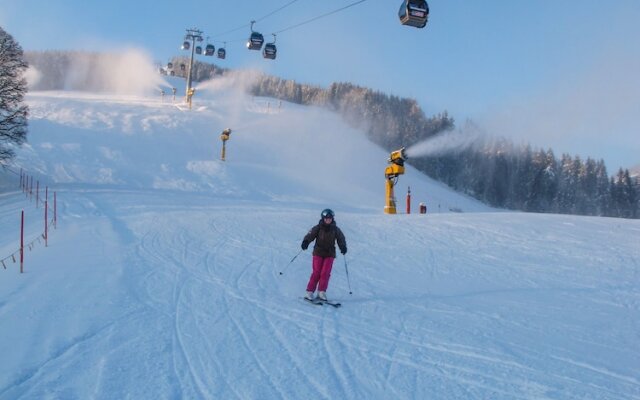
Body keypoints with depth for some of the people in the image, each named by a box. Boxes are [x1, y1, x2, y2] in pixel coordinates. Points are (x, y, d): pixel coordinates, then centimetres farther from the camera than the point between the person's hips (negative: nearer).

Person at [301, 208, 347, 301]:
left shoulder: (335, 229, 4)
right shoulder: (318, 228, -3)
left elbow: (341, 239, 5)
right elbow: (310, 235, -11)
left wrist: (343, 247, -13)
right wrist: (306, 242, -30)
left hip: (330, 254, 2)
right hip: (318, 253, -2)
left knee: (325, 273, -7)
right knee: (316, 273, -7)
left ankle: (321, 292, 2)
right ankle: (309, 292, -1)